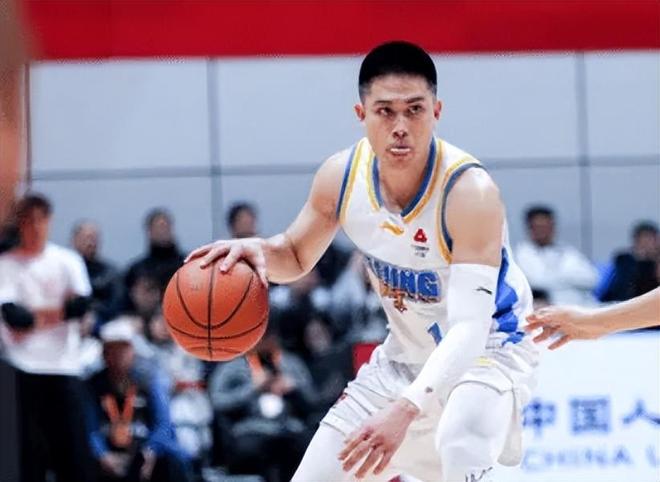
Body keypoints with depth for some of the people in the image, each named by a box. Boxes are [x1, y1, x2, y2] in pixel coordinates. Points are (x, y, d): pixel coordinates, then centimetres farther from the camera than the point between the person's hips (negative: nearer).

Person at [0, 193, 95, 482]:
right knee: (28, 447, -3)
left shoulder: (67, 261, 9)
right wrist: (56, 312, -11)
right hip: (23, 368, -2)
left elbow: (81, 304, -7)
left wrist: (32, 317, -9)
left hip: (64, 366, 2)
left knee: (73, 445, 2)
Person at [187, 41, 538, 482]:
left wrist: (404, 410, -52)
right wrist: (257, 250, -18)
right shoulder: (341, 176, -13)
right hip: (406, 357, 6)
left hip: (487, 350, -6)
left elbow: (469, 329, -38)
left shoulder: (469, 191, -31)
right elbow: (297, 255, 7)